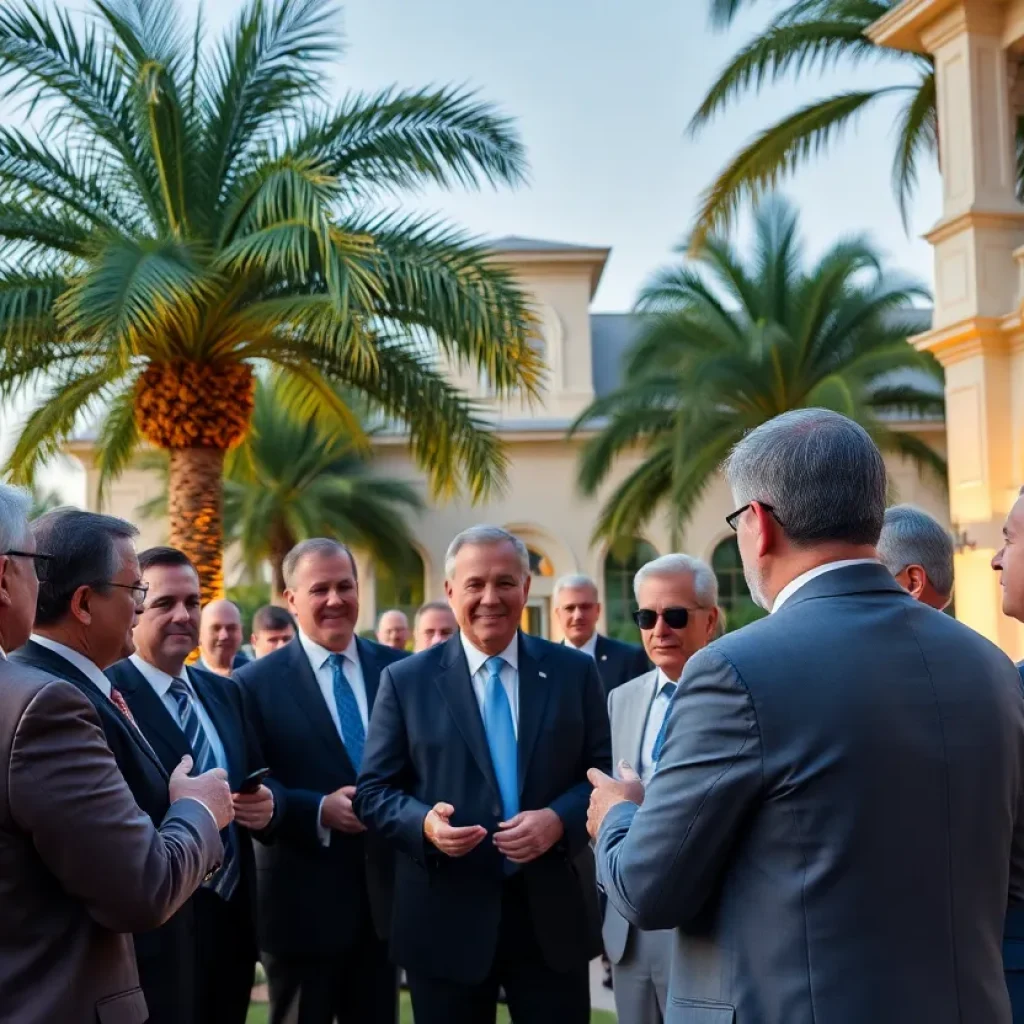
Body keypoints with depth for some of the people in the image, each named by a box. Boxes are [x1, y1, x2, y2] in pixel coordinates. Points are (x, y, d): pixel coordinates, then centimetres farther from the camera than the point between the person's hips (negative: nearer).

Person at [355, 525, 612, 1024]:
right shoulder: (406, 680, 1)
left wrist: (559, 819, -15)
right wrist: (425, 823, -19)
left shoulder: (574, 671, 4)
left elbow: (606, 774, 4)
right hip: (445, 921, -1)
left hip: (553, 915, 1)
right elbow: (372, 790, 1)